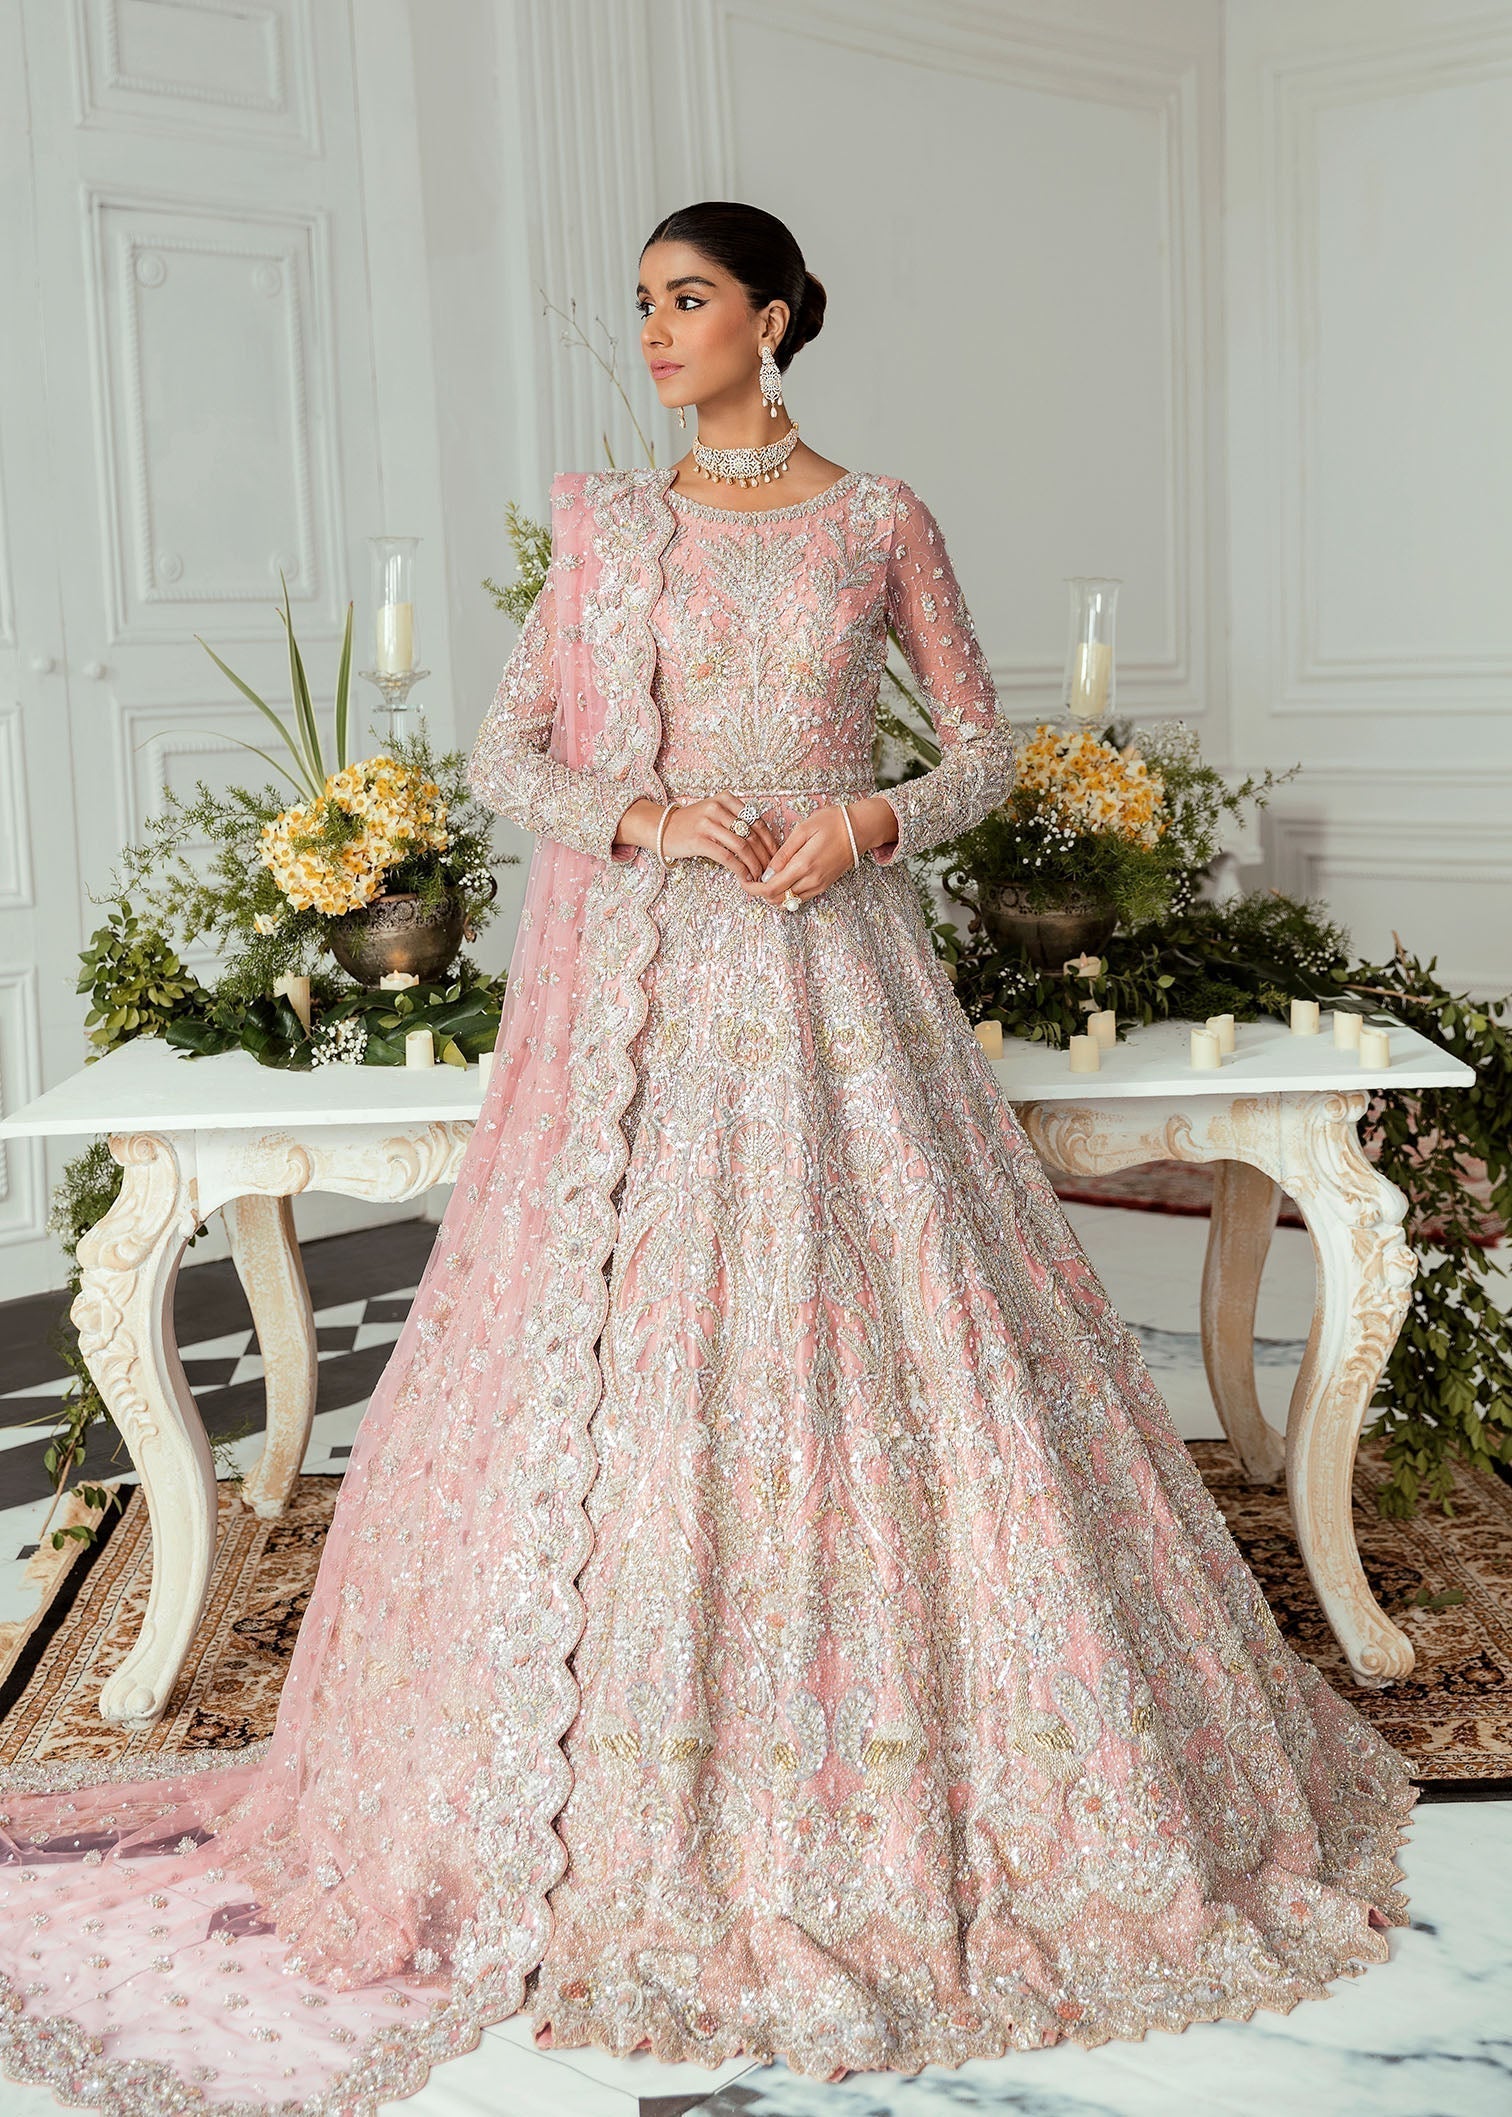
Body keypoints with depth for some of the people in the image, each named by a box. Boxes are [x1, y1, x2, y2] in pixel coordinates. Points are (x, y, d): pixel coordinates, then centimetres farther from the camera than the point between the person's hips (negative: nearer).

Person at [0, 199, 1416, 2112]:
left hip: (831, 973, -1)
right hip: (638, 985, 1)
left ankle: (906, 1801, 14)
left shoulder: (882, 520, 7)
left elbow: (986, 741, 11)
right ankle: (633, 1815, 13)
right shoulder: (604, 524, 10)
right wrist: (646, 816, -12)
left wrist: (875, 822, -9)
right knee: (619, 1345, -1)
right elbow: (503, 756, 6)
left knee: (881, 1336, -4)